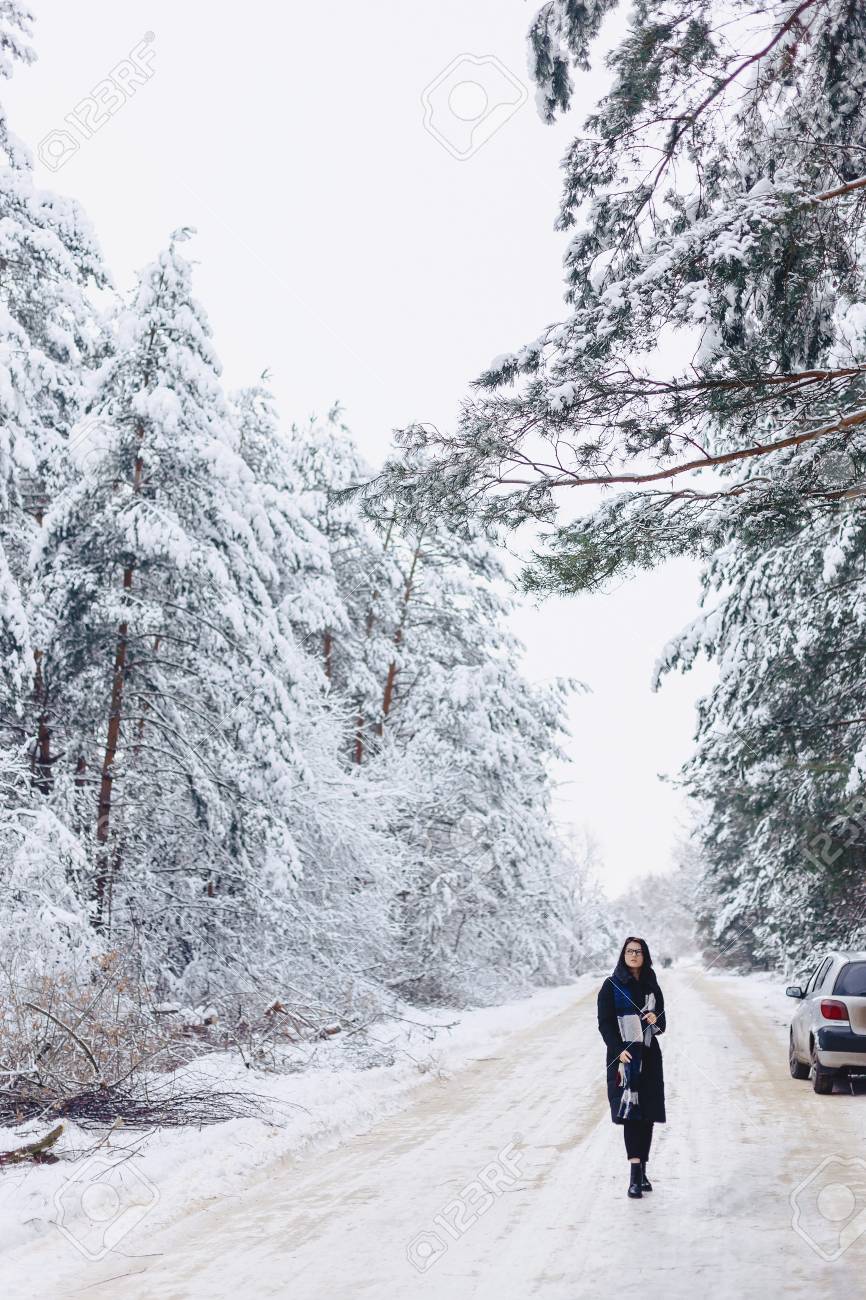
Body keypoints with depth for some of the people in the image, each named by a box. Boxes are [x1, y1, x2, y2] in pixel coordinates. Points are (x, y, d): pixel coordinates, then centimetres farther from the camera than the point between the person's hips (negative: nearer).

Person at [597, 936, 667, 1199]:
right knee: (631, 1112, -13)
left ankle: (641, 1170, 11)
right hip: (623, 1056, -4)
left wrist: (656, 1021, -9)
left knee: (647, 1113, 3)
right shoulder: (611, 986, 0)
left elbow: (662, 1024, 15)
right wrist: (618, 1050, -16)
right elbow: (604, 1022, -4)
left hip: (649, 1055, 4)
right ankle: (635, 1174, -18)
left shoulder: (652, 986, 11)